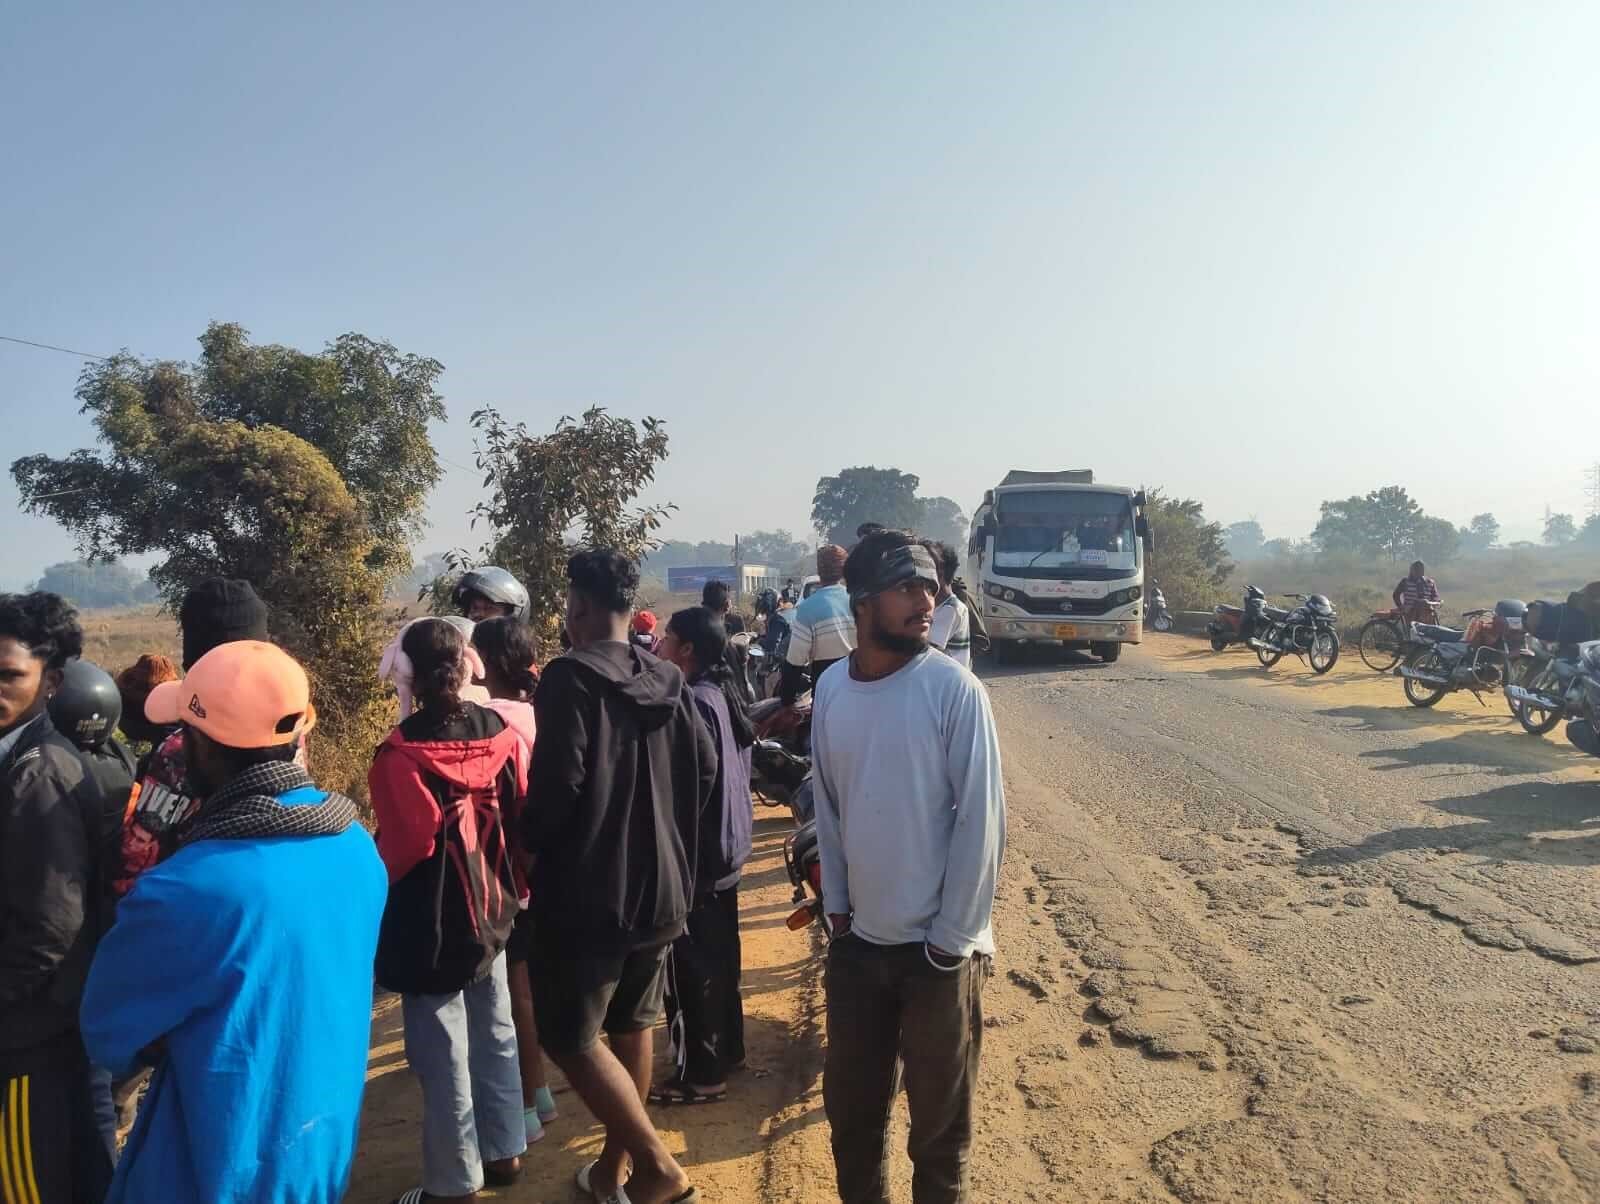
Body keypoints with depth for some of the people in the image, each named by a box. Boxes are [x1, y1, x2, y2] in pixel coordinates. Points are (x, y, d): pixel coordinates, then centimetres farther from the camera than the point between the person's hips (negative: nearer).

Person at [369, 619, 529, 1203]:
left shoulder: (399, 752, -19)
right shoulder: (501, 733, -5)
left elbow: (398, 849, -14)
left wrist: (379, 911, 4)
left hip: (430, 921, -5)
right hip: (490, 911, 6)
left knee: (443, 1054, 8)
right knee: (495, 1035, 19)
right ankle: (504, 1152, 34)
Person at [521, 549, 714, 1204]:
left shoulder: (570, 679, -16)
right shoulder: (668, 682, 4)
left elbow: (556, 786, -22)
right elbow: (704, 767, 6)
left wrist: (527, 845, -3)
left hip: (586, 890, -7)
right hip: (661, 885, 7)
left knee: (570, 1038, 6)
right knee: (631, 1027, 19)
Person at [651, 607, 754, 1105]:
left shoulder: (694, 704, -22)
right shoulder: (723, 693, 6)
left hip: (695, 853, -10)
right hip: (725, 845, 10)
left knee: (691, 968, 2)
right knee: (719, 956, 20)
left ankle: (701, 1074, 13)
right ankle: (726, 1049, 34)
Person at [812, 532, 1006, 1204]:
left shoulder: (954, 689, -14)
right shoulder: (830, 689, -1)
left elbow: (981, 821, -13)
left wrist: (951, 942, -11)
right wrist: (836, 906, 6)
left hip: (938, 948, -4)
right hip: (858, 942, 4)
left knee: (940, 1126, 13)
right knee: (850, 1111, 19)